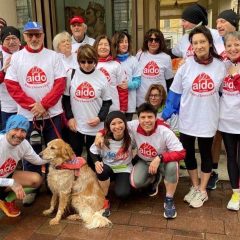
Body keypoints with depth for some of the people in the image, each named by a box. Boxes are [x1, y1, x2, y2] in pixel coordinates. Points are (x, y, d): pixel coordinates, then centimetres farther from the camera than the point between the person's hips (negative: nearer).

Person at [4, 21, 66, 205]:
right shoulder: (16, 58, 2)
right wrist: (32, 105, -13)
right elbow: (11, 86, -3)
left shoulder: (54, 56, 0)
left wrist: (44, 104, -15)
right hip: (27, 114, 1)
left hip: (52, 113, 0)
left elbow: (60, 84, -6)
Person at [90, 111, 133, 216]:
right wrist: (96, 162, -20)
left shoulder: (130, 137, -18)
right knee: (102, 170, -37)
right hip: (108, 168, 1)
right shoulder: (104, 139, -18)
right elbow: (93, 152, -3)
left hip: (124, 169, 0)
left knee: (122, 194, -27)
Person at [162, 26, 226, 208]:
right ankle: (195, 187, 34)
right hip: (187, 119, 0)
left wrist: (222, 111, 11)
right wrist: (166, 114, 0)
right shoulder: (186, 65, -9)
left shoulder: (220, 65, -6)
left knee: (206, 153, 12)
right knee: (188, 153, 12)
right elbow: (175, 92, -2)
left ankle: (202, 191, 30)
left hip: (208, 119, 0)